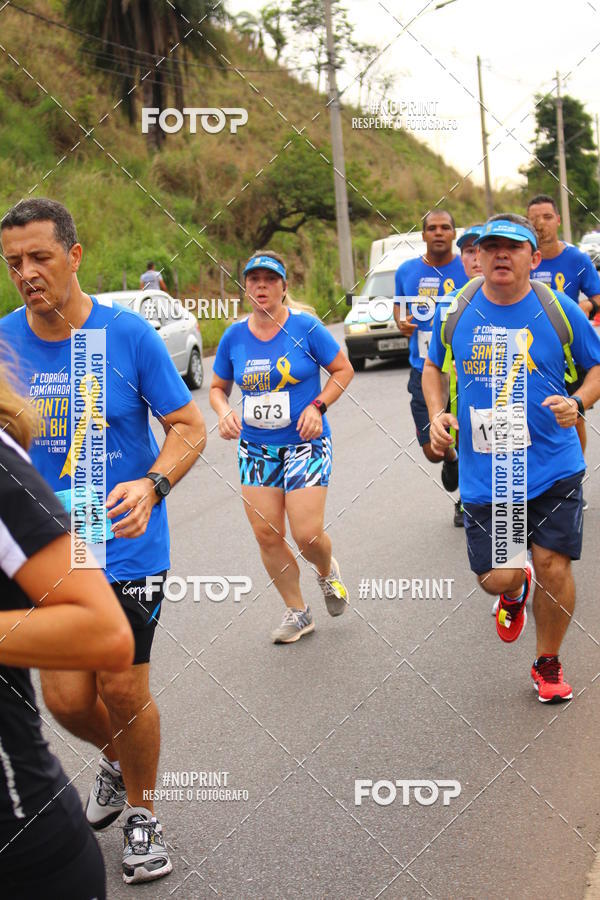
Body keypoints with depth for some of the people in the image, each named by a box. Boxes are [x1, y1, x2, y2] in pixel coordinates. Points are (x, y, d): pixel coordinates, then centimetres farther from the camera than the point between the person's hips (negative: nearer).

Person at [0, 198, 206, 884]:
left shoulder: (129, 335, -10)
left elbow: (188, 427, -5)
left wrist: (151, 486, -23)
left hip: (127, 545, -2)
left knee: (123, 691, 4)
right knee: (67, 699, 4)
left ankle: (141, 813, 32)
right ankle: (116, 759, 40)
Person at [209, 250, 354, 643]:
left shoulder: (306, 327, -8)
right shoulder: (234, 336, 2)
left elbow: (343, 369, 1)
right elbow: (218, 387, 14)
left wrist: (317, 406, -13)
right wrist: (225, 412, -7)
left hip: (306, 443, -3)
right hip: (255, 447, 4)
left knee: (307, 534, -9)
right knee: (266, 535, 1)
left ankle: (328, 572, 28)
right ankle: (298, 613, 18)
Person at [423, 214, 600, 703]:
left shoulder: (558, 310, -4)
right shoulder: (455, 311, 1)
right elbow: (433, 367, 18)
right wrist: (437, 414, 1)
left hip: (554, 466, -1)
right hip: (483, 473, 1)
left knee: (552, 567, -2)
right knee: (497, 578, 0)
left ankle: (548, 665, 24)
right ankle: (515, 593, 41)